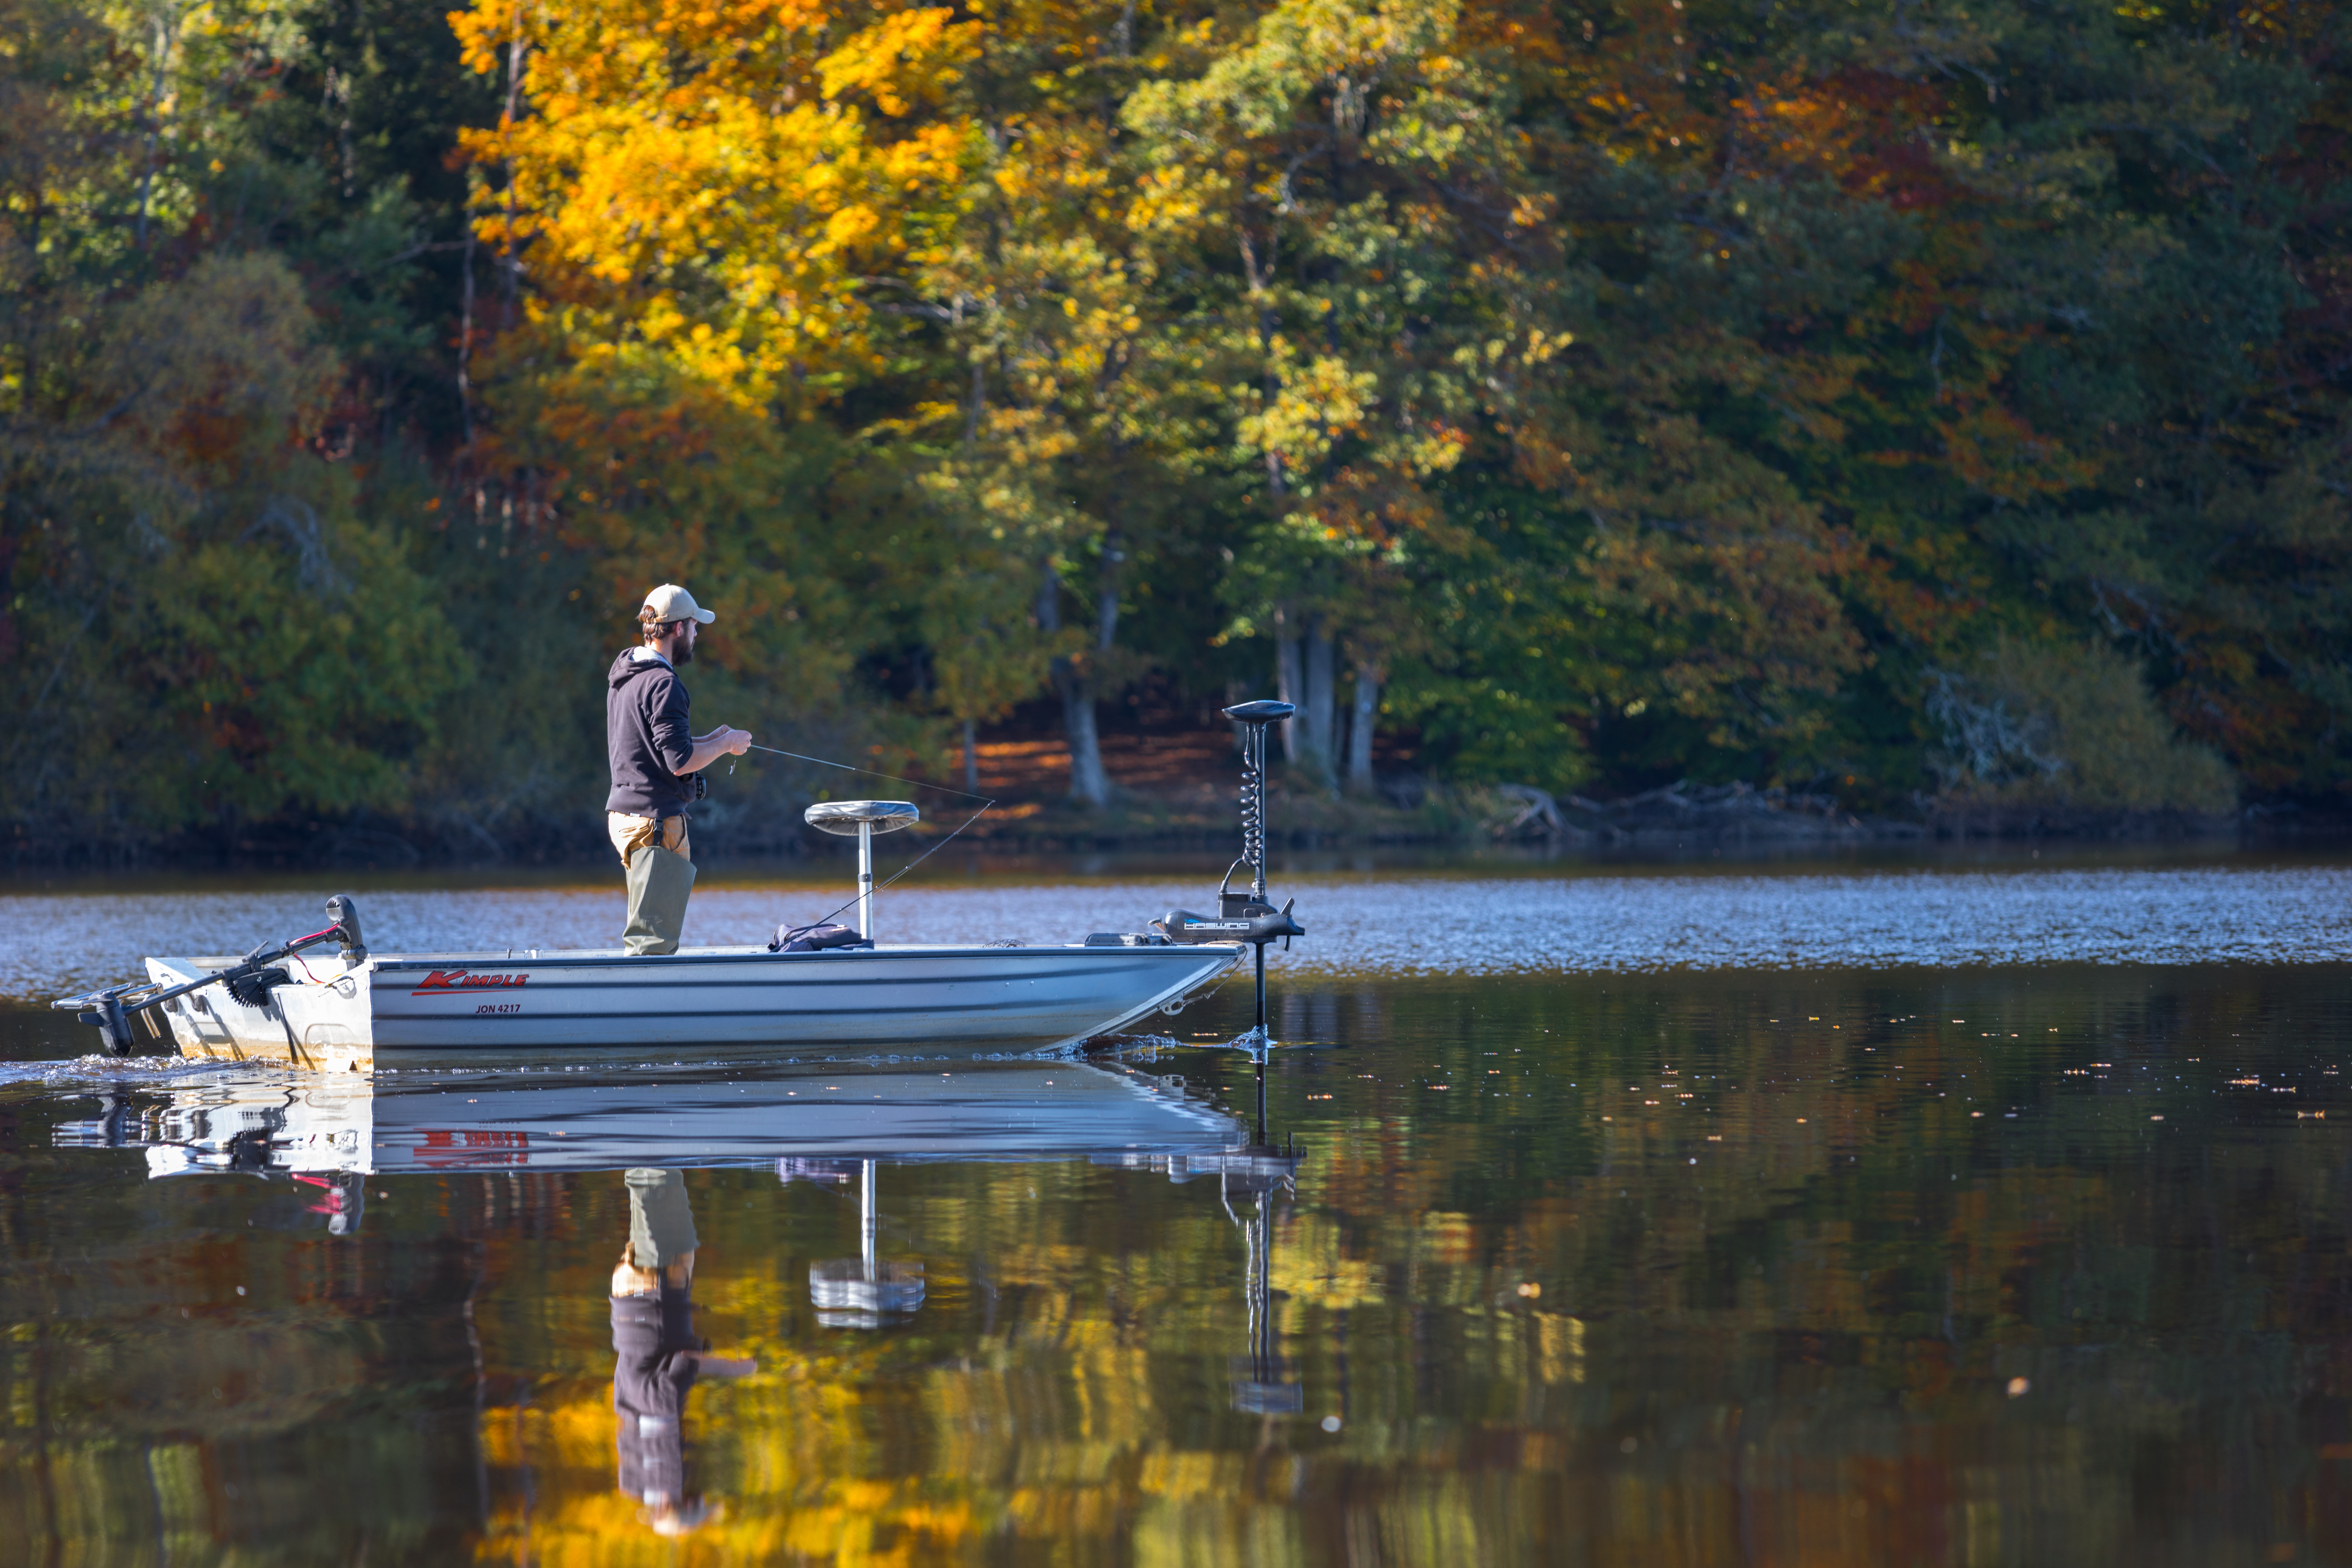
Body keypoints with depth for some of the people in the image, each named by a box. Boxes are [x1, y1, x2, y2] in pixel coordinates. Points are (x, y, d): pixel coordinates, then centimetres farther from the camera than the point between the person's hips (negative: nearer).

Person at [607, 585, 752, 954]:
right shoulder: (663, 684, -17)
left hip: (623, 813, 10)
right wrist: (726, 744, -5)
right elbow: (680, 761, -21)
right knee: (654, 939, -11)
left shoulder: (624, 675, 14)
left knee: (659, 935, 15)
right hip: (656, 821, -10)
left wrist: (707, 741, 19)